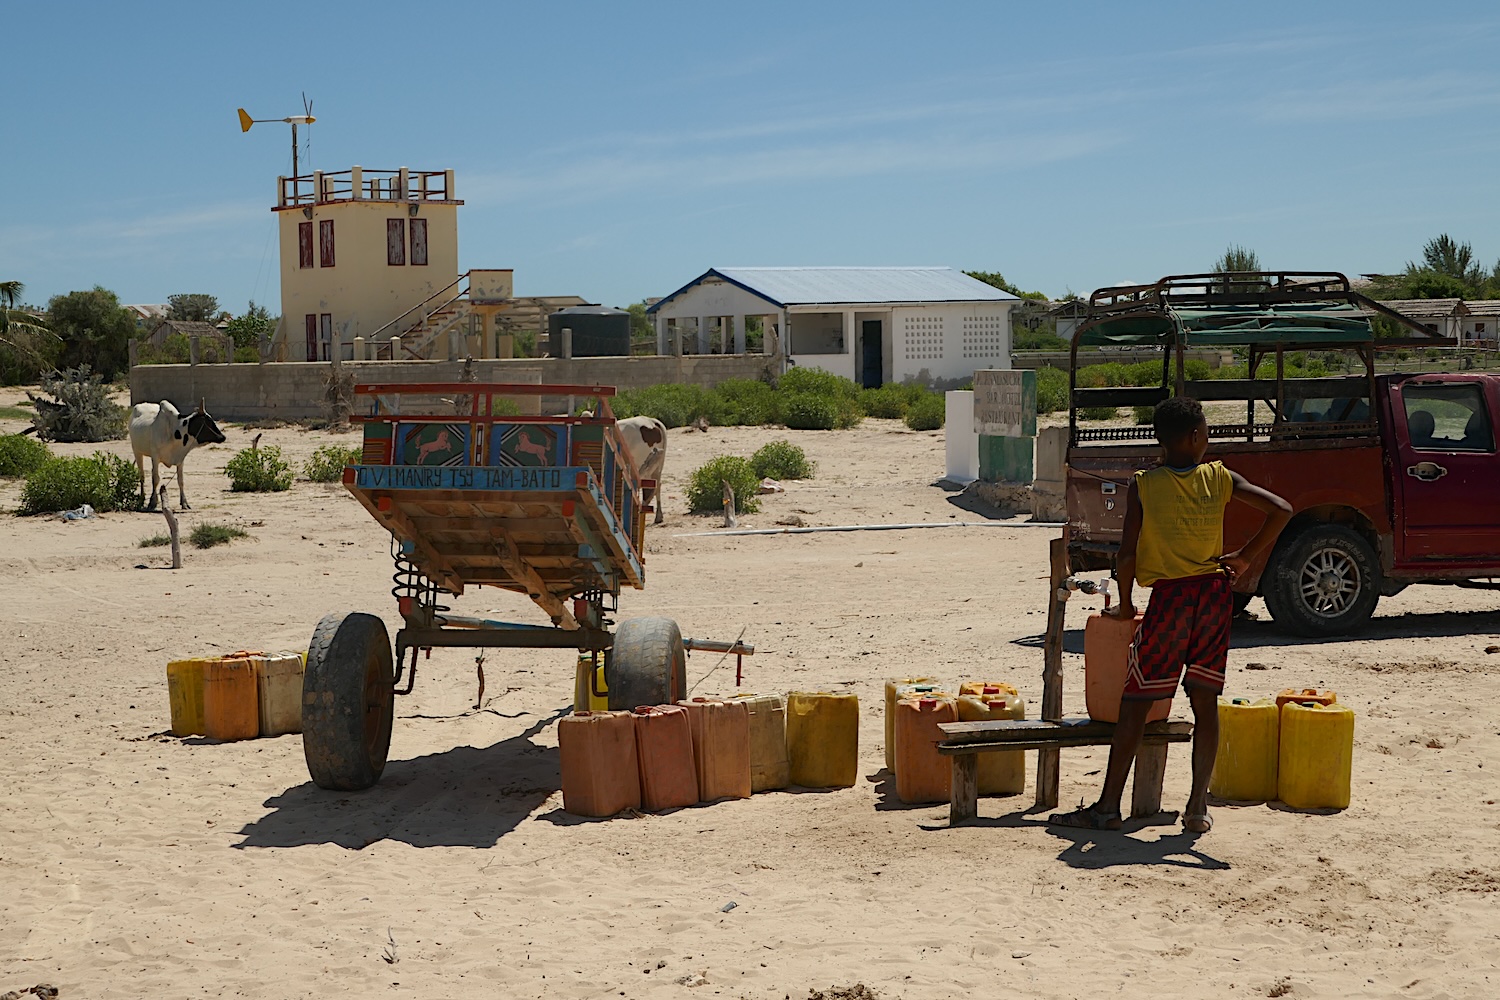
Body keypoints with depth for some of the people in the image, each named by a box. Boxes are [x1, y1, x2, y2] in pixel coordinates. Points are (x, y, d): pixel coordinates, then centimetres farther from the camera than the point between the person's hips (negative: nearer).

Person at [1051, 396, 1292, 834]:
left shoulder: (1143, 486, -7)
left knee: (1135, 703, 2)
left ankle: (1108, 806, 2)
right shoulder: (1220, 479, 1)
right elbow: (1281, 510, -1)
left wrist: (1124, 604, 4)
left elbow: (1126, 556, -11)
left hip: (1169, 597, -3)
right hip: (1214, 593, 3)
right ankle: (1198, 806, 10)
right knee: (1205, 701, 9)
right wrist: (1244, 558, 6)